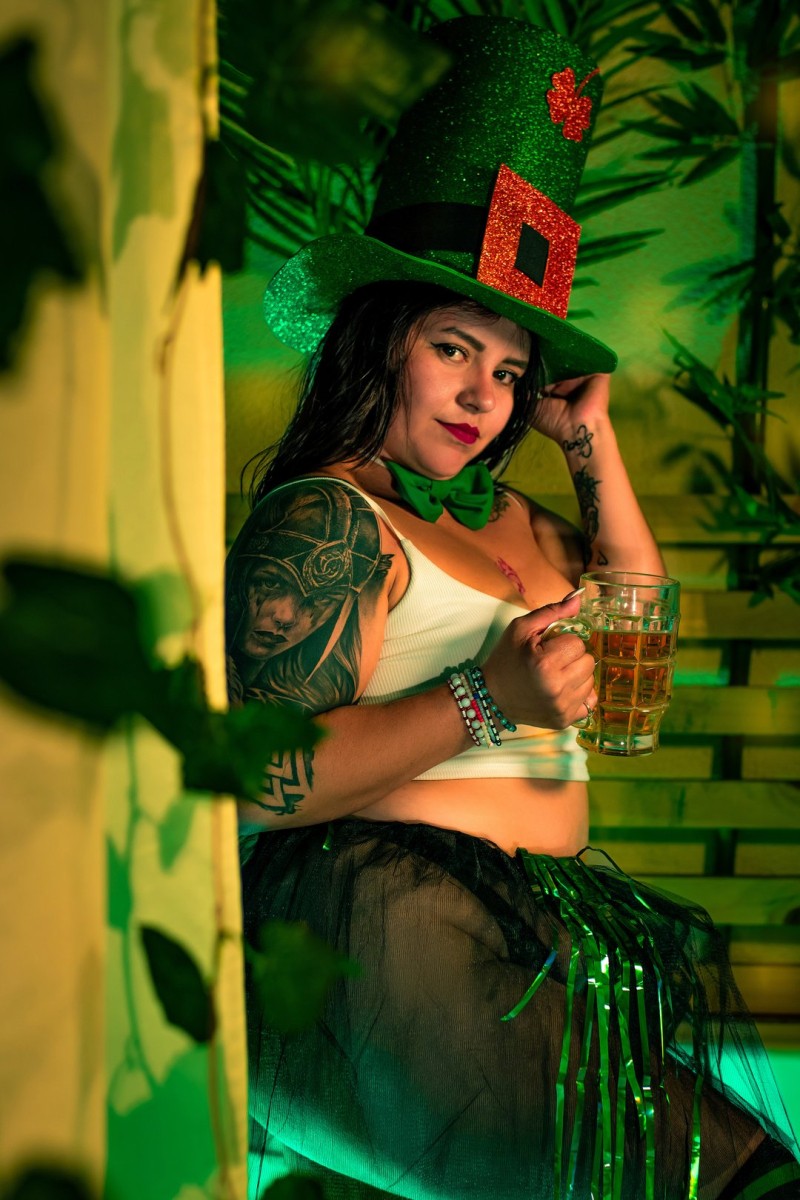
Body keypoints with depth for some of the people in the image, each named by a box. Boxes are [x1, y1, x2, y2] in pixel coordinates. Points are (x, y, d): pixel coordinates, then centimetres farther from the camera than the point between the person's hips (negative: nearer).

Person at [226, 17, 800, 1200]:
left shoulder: (505, 513, 23)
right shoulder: (322, 519, -4)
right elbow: (268, 782, -13)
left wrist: (592, 439, 27)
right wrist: (484, 701, -19)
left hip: (552, 903, 8)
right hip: (387, 910, -8)